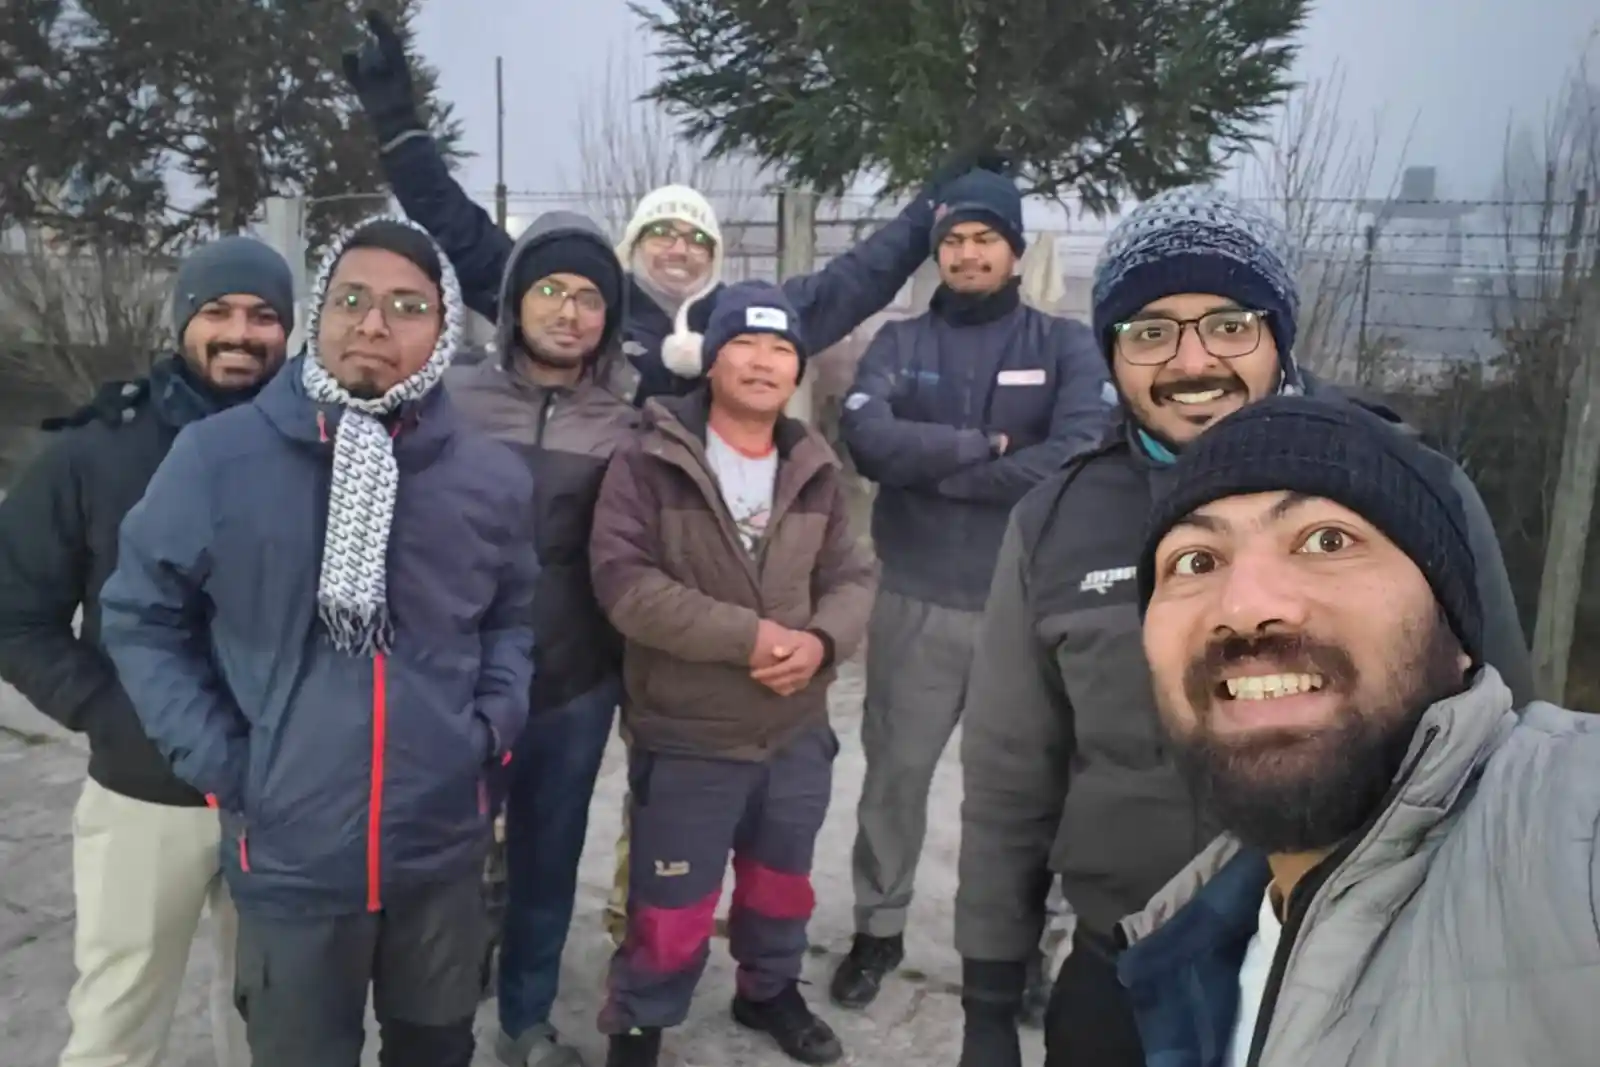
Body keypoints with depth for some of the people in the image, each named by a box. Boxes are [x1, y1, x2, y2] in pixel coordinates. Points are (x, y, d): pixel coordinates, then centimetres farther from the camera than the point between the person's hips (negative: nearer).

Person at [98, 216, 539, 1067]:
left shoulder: (491, 478, -3)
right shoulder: (218, 456, -12)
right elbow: (141, 616, 0)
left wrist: (496, 723, -2)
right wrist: (213, 755, -7)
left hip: (444, 847, 2)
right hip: (289, 854, -2)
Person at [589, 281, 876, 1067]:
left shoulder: (815, 471, 3)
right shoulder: (649, 464, -12)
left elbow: (852, 577, 5)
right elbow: (623, 581, -21)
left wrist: (821, 639, -18)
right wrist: (747, 635, -24)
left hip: (797, 733, 5)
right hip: (686, 740, -5)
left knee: (782, 887, 25)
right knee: (671, 915, 8)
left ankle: (769, 991, 52)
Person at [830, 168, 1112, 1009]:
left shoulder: (1067, 347, 0)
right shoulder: (899, 344, 3)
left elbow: (1080, 458, -18)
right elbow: (868, 440, -15)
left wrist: (936, 467, -15)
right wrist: (985, 445, -16)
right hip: (916, 601, 1)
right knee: (896, 769, 14)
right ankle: (878, 930, 35)